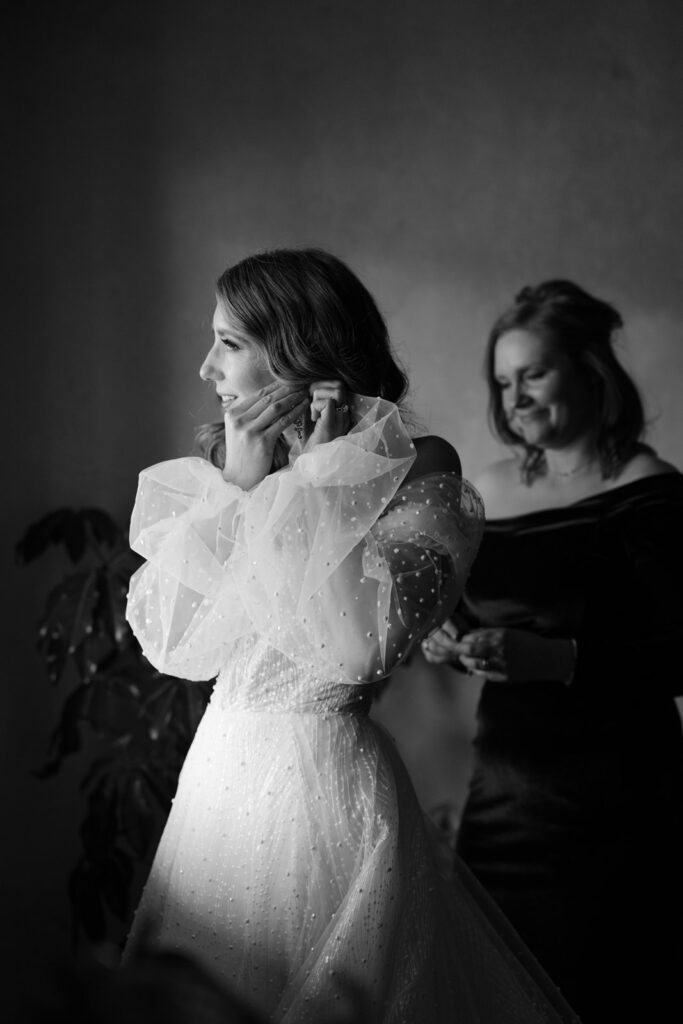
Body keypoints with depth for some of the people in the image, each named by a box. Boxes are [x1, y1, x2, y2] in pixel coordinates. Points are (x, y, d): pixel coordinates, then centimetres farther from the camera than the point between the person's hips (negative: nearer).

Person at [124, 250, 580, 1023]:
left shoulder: (416, 477, -10)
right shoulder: (221, 470, 8)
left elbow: (363, 645, -26)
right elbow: (168, 643, -1)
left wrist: (317, 476, -15)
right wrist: (239, 485, -8)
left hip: (323, 778, -6)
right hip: (220, 765, 6)